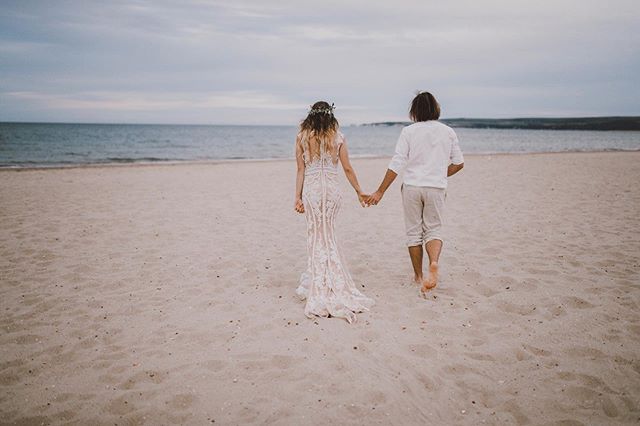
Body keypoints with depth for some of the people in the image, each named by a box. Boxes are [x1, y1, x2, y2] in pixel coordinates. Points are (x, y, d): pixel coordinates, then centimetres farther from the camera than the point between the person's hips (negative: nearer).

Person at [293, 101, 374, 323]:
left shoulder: (302, 137, -1)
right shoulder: (338, 137, 1)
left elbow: (300, 169, -2)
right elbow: (347, 168, 3)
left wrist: (298, 197, 1)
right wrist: (359, 192, 13)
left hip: (311, 190, -1)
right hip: (332, 190, 1)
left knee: (317, 236, 7)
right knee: (327, 235, 15)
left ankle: (321, 289, 10)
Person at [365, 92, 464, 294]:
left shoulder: (409, 131, -4)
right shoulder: (448, 132, 4)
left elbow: (396, 165, -9)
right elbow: (458, 163, 7)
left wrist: (380, 192, -5)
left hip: (412, 187, -1)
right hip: (436, 188, 1)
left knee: (414, 231, 11)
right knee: (433, 229, 12)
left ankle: (418, 276, 20)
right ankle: (434, 263, -17)